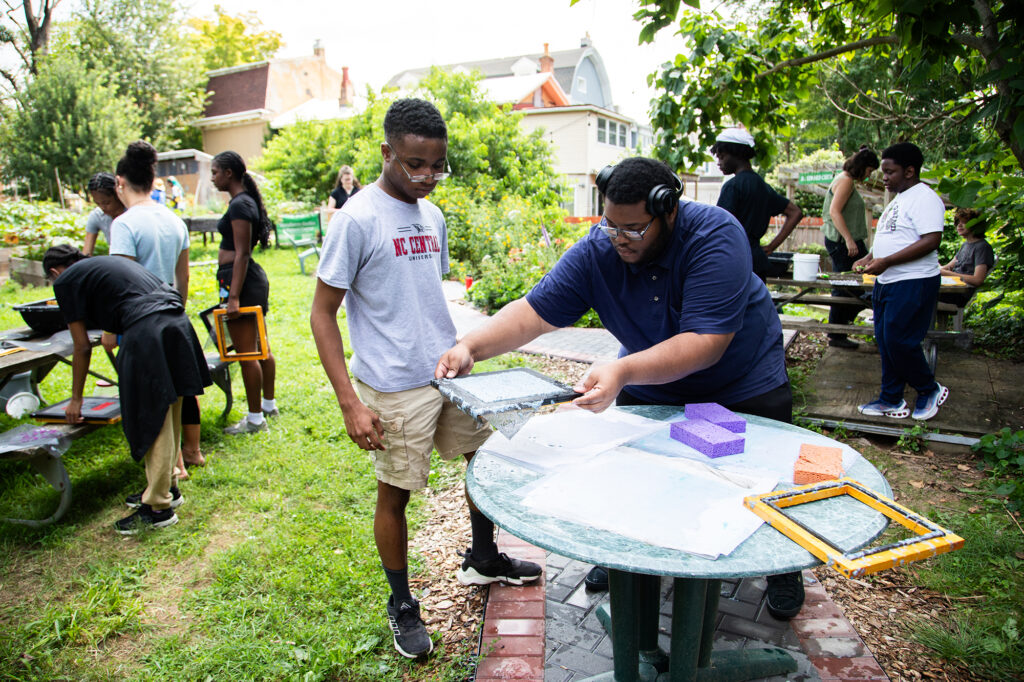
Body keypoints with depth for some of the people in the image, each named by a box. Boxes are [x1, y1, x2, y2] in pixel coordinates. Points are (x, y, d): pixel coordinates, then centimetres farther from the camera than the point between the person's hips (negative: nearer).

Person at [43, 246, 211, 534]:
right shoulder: (108, 262, 31)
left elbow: (82, 346, 10)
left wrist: (75, 399, 19)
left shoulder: (65, 281, 10)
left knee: (151, 421, -1)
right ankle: (167, 487, 30)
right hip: (177, 323, 8)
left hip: (147, 332, -8)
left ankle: (158, 507, 6)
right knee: (167, 416, 17)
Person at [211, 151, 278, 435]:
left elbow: (241, 254, -19)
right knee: (261, 348, 17)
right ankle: (269, 405, 29)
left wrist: (233, 296, -21)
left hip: (240, 280, -10)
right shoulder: (247, 201, 15)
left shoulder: (239, 205, -15)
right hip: (255, 279, 10)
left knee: (246, 353, -3)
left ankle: (255, 418, 6)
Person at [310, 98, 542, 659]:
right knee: (394, 494, 7)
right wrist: (350, 404, -18)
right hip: (396, 387, -7)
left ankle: (482, 560, 42)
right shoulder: (357, 218, -13)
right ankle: (402, 606, 31)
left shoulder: (432, 216, 9)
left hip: (451, 372, 7)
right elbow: (322, 314, -12)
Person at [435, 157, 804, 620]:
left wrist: (623, 371, -54)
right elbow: (534, 311, -26)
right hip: (652, 380, 3)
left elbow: (706, 343, -41)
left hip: (743, 380, -2)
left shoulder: (716, 238, -35)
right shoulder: (596, 252, -23)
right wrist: (470, 347, -42)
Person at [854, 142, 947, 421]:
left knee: (899, 341, -8)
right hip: (887, 282, 10)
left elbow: (931, 241, -22)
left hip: (913, 283, -10)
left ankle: (930, 390, 15)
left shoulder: (924, 198, -13)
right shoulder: (898, 200, 17)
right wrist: (868, 258, 10)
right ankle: (891, 401, 20)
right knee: (885, 342, 11)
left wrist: (885, 262, -24)